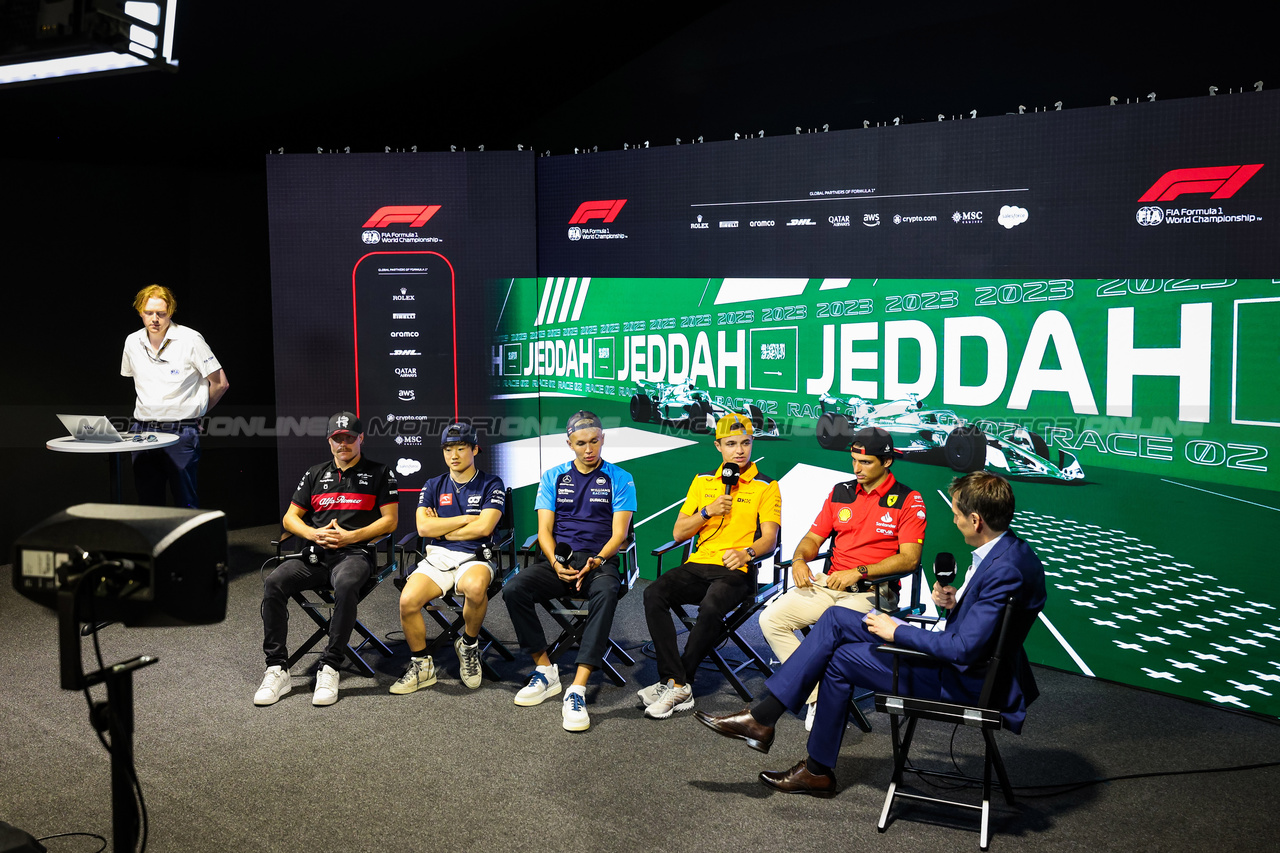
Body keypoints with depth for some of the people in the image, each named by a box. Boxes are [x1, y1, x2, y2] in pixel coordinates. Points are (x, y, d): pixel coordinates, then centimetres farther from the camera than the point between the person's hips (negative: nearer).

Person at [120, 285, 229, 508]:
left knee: (186, 503, -5)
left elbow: (220, 383, -2)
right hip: (142, 430, 5)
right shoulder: (132, 342, 9)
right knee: (148, 502, 8)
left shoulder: (190, 339, -6)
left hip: (181, 431, -5)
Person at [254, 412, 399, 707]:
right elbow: (290, 518, 20)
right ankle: (276, 670, -20)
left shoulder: (379, 473, 11)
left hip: (355, 553, -4)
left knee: (345, 585, -39)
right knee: (274, 583, -24)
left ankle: (329, 669, -31)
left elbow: (390, 520, 4)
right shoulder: (315, 474, 23)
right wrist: (314, 534, -1)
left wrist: (350, 536, -8)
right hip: (313, 554, 4)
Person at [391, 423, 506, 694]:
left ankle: (469, 645, -8)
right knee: (407, 600, -27)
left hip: (473, 557, -3)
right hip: (437, 558, 3)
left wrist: (441, 529, 1)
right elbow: (423, 527, 1)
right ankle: (421, 665, -3)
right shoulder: (433, 486, 17)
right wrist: (466, 519, -2)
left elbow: (484, 527, -9)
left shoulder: (491, 485, 6)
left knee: (475, 587, -39)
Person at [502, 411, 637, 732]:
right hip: (557, 561, 3)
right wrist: (555, 562, -12)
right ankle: (545, 670, -12)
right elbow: (545, 530, 8)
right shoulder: (553, 477, 15)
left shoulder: (619, 480, 8)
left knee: (606, 592, -38)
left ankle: (577, 689, -40)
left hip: (599, 561, -3)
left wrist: (595, 561, -19)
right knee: (513, 588, -27)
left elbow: (619, 533, 0)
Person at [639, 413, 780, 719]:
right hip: (698, 565, 4)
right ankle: (678, 684, -29)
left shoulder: (766, 487, 6)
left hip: (736, 570, -4)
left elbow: (769, 539, -3)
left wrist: (746, 553, -24)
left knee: (711, 607, -36)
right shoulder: (703, 481, 18)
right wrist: (708, 511, -2)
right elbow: (678, 533, 15)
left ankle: (674, 683, -23)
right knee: (654, 593, -26)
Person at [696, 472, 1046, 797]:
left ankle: (818, 771, 16)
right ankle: (761, 719, 3)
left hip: (963, 679, -10)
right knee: (834, 618, 1)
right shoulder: (1006, 548, 5)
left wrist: (898, 631, -18)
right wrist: (954, 603, -1)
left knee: (839, 659, -4)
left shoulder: (1005, 569, -27)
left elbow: (965, 648, -29)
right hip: (958, 654, 10)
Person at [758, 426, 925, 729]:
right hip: (828, 583, 6)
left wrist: (859, 572, -17)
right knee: (770, 619, -16)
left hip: (873, 590, -5)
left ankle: (822, 701, -13)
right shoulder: (840, 492, 15)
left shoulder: (908, 501, -1)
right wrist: (800, 560, -4)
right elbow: (814, 537, 18)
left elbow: (909, 558, -9)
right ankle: (818, 699, -14)